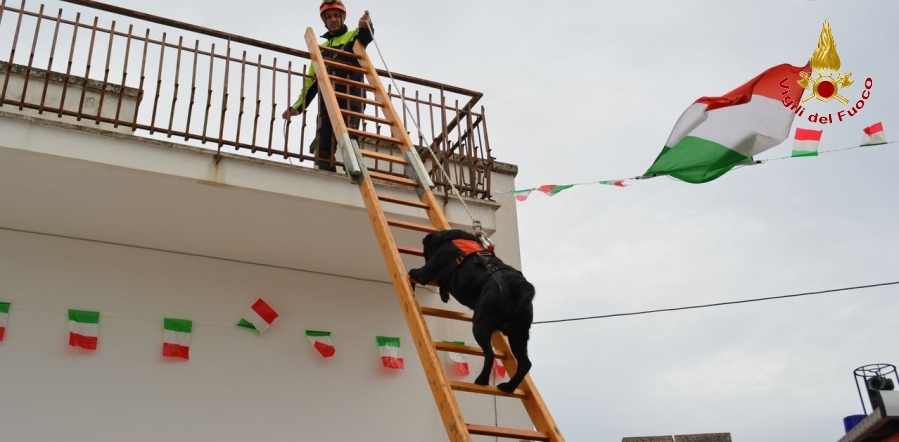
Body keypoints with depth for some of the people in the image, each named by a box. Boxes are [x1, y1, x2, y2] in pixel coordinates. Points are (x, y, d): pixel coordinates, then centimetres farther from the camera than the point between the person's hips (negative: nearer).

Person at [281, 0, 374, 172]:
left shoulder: (353, 36, 12)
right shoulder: (321, 48, 27)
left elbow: (366, 35, -14)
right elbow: (311, 80, 26)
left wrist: (365, 26, -40)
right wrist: (297, 106, 15)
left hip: (350, 99, -6)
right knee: (323, 148, -4)